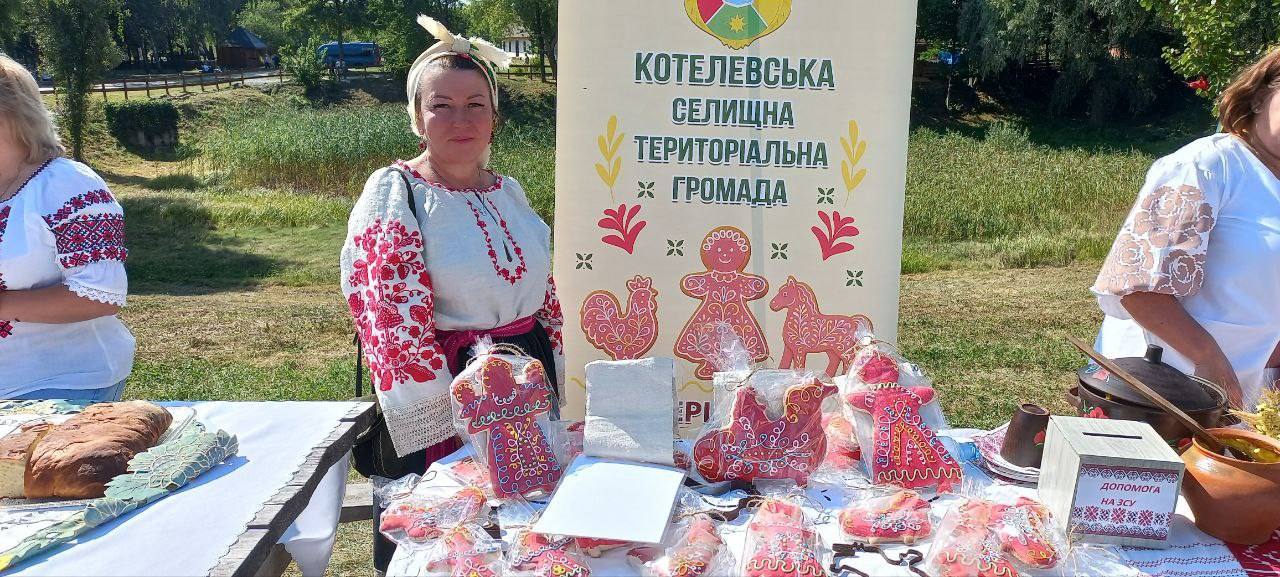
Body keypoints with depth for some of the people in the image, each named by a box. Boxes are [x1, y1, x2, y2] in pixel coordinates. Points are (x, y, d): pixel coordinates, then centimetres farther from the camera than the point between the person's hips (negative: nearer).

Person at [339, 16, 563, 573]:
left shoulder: (508, 192, 8)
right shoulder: (393, 194, -11)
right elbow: (397, 320, -17)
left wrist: (552, 377, 10)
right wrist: (445, 410, -19)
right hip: (442, 405, -6)